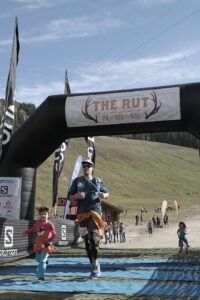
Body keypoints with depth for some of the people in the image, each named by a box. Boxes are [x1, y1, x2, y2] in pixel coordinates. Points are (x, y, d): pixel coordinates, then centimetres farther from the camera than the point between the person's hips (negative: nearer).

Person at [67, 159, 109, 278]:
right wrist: (77, 196, -13)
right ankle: (94, 266, 17)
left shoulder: (98, 181, 9)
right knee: (87, 240, 4)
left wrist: (104, 195, -3)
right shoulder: (77, 181, 9)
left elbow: (107, 192, 21)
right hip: (82, 213, 2)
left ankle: (95, 263, -5)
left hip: (95, 211, -2)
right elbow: (69, 197, 9)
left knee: (94, 238, -20)